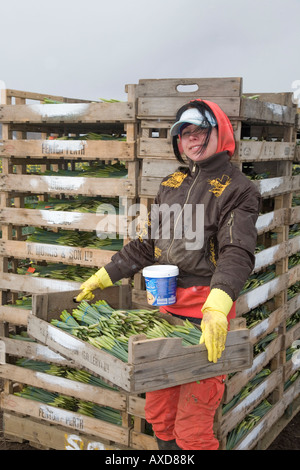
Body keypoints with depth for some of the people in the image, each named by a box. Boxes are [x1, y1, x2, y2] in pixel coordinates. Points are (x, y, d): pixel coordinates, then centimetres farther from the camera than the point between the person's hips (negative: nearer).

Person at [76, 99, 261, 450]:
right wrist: (102, 277, 16)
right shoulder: (171, 184, 15)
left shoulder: (237, 189, -4)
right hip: (167, 305, 6)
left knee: (191, 428, -2)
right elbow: (146, 244, 20)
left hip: (208, 312, -6)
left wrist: (216, 309, -35)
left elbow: (237, 253, -19)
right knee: (157, 412, 15)